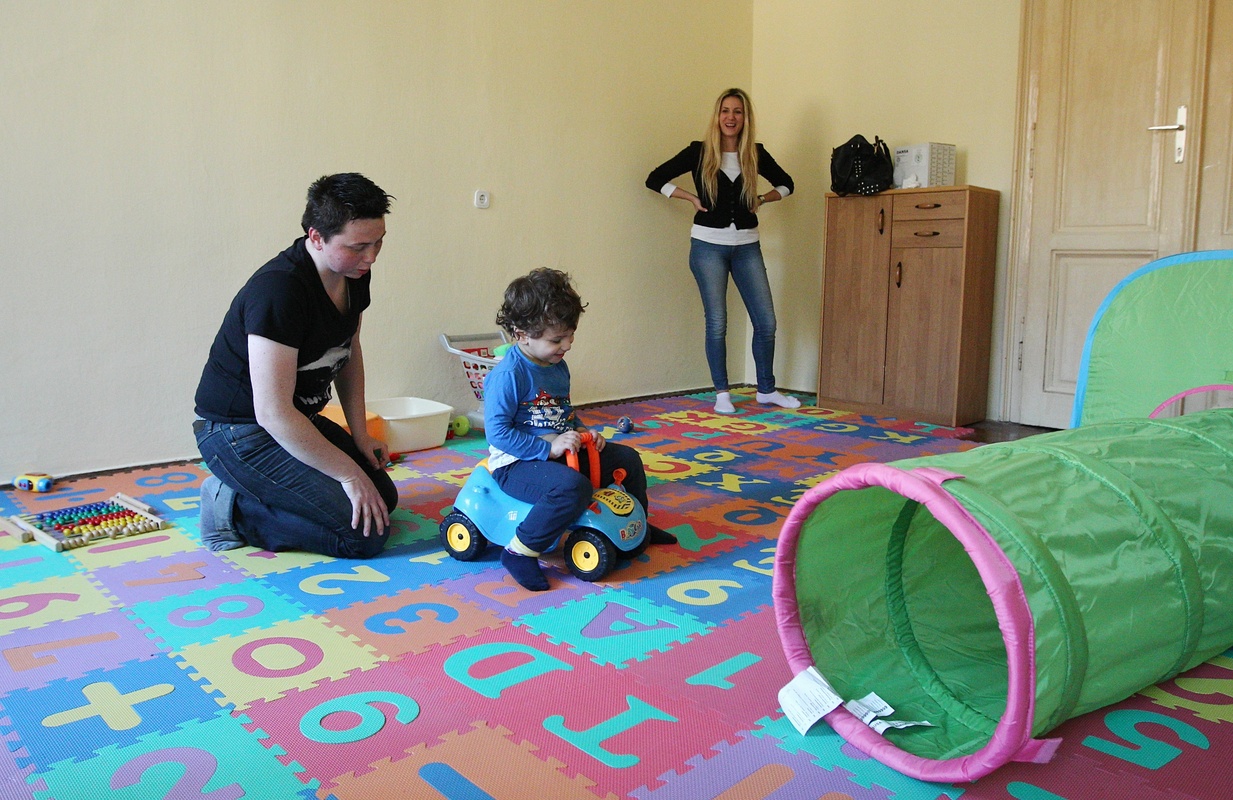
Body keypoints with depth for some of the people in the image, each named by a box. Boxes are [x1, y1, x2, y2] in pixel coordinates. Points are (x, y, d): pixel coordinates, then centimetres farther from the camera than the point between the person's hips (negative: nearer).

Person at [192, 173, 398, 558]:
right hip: (239, 432, -9)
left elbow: (349, 350, 15)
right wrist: (348, 472, -22)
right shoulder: (279, 290, -29)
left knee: (384, 497, 12)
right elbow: (273, 413, -30)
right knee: (365, 533, -17)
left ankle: (246, 493, 13)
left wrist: (360, 435, 8)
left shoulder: (355, 274, -2)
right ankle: (235, 509, -4)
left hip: (298, 420, 9)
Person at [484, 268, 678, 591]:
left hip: (558, 453, 9)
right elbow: (497, 431, -23)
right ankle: (520, 552, -23)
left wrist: (581, 431, 2)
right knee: (572, 486, -38)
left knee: (627, 459, 12)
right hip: (516, 464, -9)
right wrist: (548, 447, -26)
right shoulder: (507, 375, -20)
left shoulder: (558, 366, 8)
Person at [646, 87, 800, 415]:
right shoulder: (699, 152, -2)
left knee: (766, 321, 2)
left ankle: (767, 390, 18)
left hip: (747, 246, 3)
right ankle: (722, 394, 11)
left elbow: (786, 184, 21)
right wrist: (691, 198, -4)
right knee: (717, 323, -1)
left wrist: (762, 200, 4)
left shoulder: (756, 154, 5)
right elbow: (655, 179, 3)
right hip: (709, 244, -3)